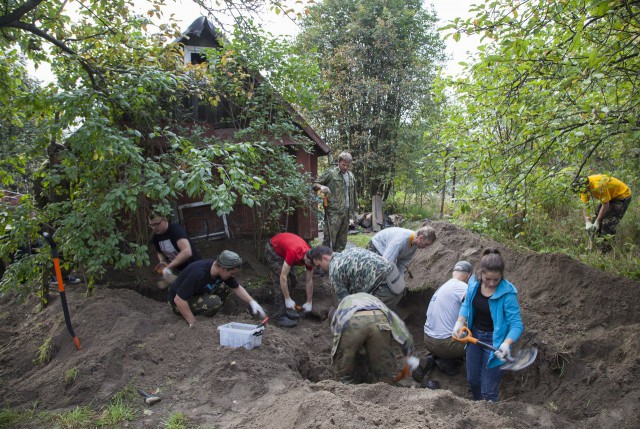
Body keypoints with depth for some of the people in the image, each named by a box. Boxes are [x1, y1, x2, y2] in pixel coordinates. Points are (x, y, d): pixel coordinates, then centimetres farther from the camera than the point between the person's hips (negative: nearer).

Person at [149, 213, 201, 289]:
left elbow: (187, 252, -43)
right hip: (177, 268, 7)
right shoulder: (154, 237, -5)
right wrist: (162, 262, -10)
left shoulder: (176, 230, -28)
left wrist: (168, 266, -36)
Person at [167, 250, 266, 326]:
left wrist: (252, 302, -9)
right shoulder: (198, 274, -36)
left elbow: (237, 288, 3)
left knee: (225, 287, -7)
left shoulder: (222, 270, -11)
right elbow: (179, 300, -32)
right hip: (180, 303, -8)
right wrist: (192, 322, -25)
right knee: (214, 302, -29)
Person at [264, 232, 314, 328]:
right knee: (282, 281, -16)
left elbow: (309, 281, -7)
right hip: (272, 249, -7)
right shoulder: (294, 253, -40)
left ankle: (286, 309, 19)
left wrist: (309, 302, -3)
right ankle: (280, 316, -11)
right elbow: (283, 276, -37)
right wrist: (288, 300, -32)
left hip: (283, 250, 8)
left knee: (292, 281, 5)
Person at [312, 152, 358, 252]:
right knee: (330, 237, -9)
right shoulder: (330, 173, 0)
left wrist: (354, 208, 20)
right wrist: (322, 187, -21)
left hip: (346, 212, 6)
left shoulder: (351, 176, 17)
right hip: (334, 211, -6)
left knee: (342, 239, 10)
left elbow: (353, 194, 24)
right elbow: (315, 184, 0)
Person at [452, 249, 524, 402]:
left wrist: (506, 343, -41)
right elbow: (466, 304, 4)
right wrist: (459, 322, -12)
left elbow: (516, 324, -24)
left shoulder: (507, 293, -26)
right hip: (474, 335, 6)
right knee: (472, 380, 24)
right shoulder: (474, 282, -10)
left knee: (488, 392, 0)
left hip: (494, 341, -6)